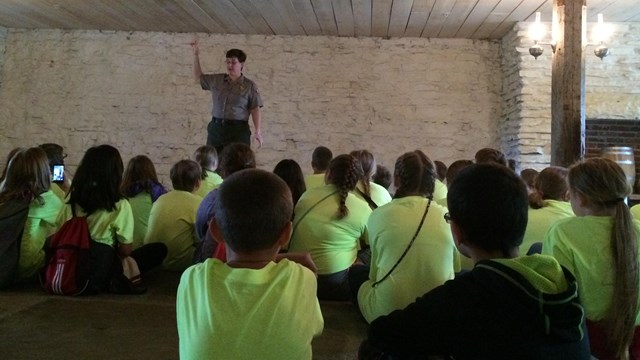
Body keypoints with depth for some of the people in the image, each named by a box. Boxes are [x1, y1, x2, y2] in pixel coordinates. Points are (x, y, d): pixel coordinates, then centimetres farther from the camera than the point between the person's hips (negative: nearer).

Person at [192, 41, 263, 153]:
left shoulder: (250, 86, -1)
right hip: (216, 128, 4)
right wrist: (196, 55, 19)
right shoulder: (216, 80, 11)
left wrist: (257, 131, -14)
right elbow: (198, 77, 25)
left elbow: (255, 110, -4)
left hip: (238, 130, -4)